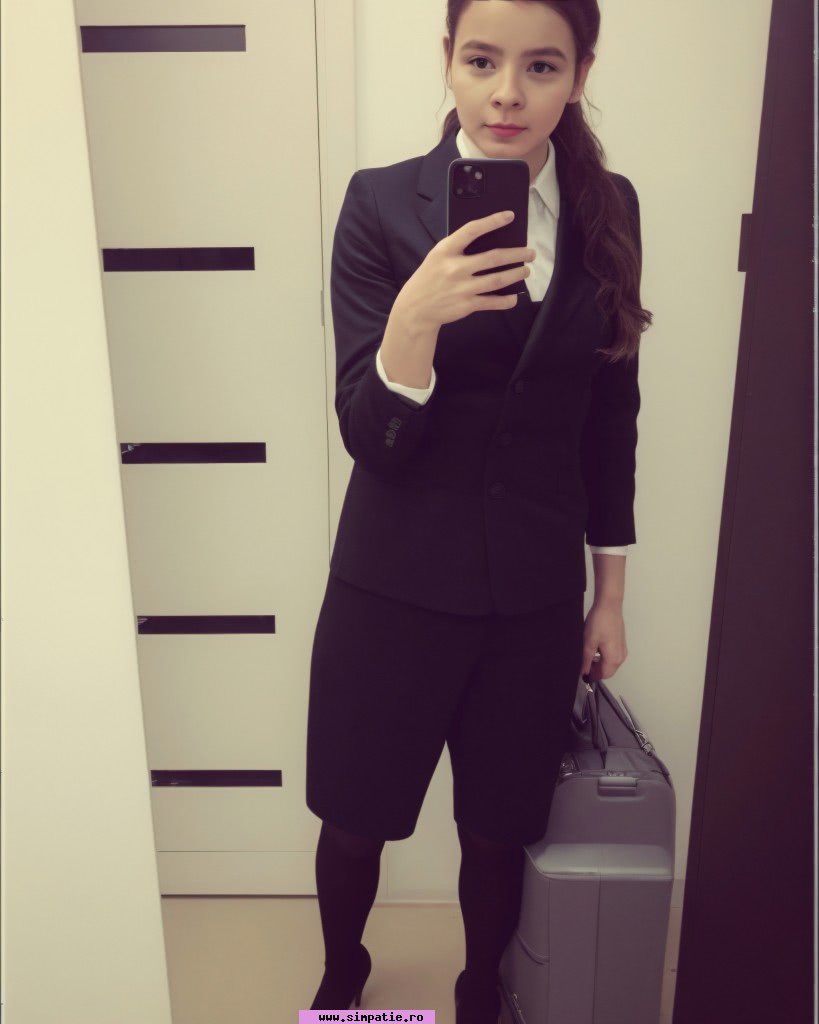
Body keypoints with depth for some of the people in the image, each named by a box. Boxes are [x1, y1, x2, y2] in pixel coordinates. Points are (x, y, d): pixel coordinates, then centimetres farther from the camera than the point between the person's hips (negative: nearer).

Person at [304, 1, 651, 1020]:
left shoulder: (609, 208, 1)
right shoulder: (382, 203, -8)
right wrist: (417, 316, -31)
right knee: (355, 820, 16)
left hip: (536, 592, 2)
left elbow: (609, 415, 7)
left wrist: (610, 592, 9)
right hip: (396, 585, -1)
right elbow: (369, 434, -12)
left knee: (499, 829, 17)